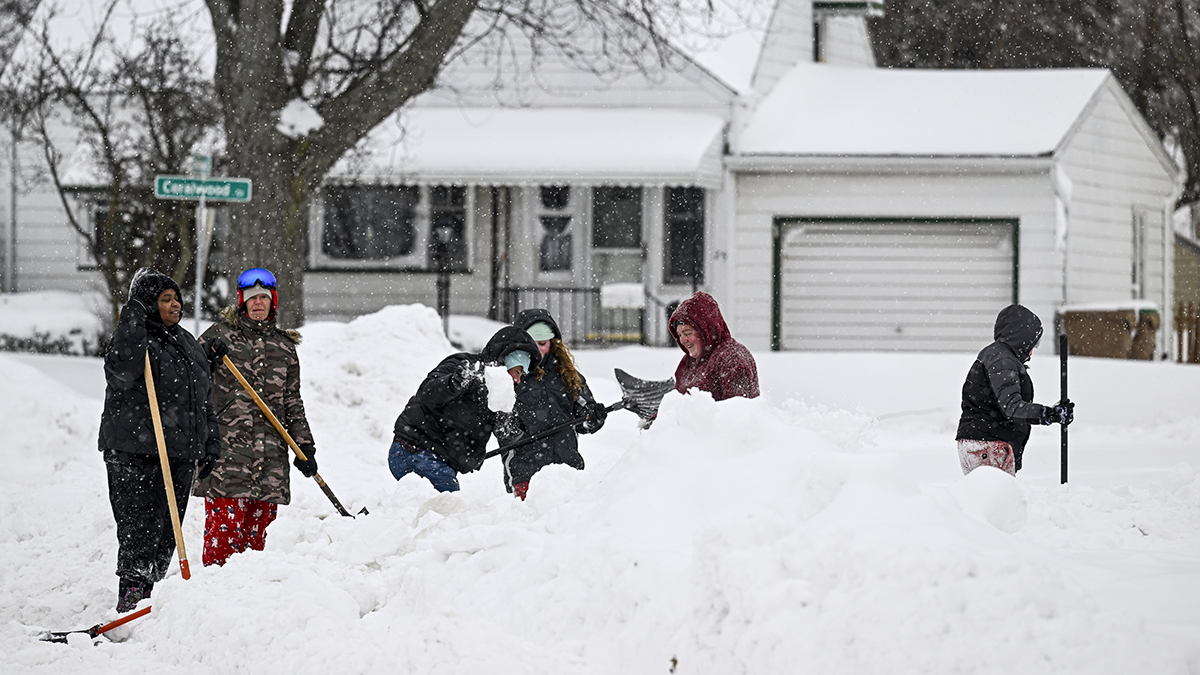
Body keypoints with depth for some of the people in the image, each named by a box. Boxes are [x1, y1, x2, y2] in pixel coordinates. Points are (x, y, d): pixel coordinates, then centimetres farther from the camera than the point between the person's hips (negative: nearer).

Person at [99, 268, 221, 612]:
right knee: (139, 527, -11)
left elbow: (205, 400, 24)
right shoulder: (130, 338, -5)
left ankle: (146, 592, 17)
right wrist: (133, 322, -28)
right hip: (136, 456, -7)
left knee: (167, 531, 8)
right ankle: (130, 596, -10)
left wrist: (210, 445, 19)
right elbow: (122, 373, -29)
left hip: (181, 454, 7)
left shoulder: (187, 344, 18)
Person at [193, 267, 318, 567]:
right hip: (226, 444, -4)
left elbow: (293, 404, 20)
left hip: (271, 451, 4)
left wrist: (304, 445, 12)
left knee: (258, 525, 2)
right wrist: (207, 353, -12)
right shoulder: (221, 334, 7)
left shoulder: (284, 347, 18)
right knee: (226, 519, -11)